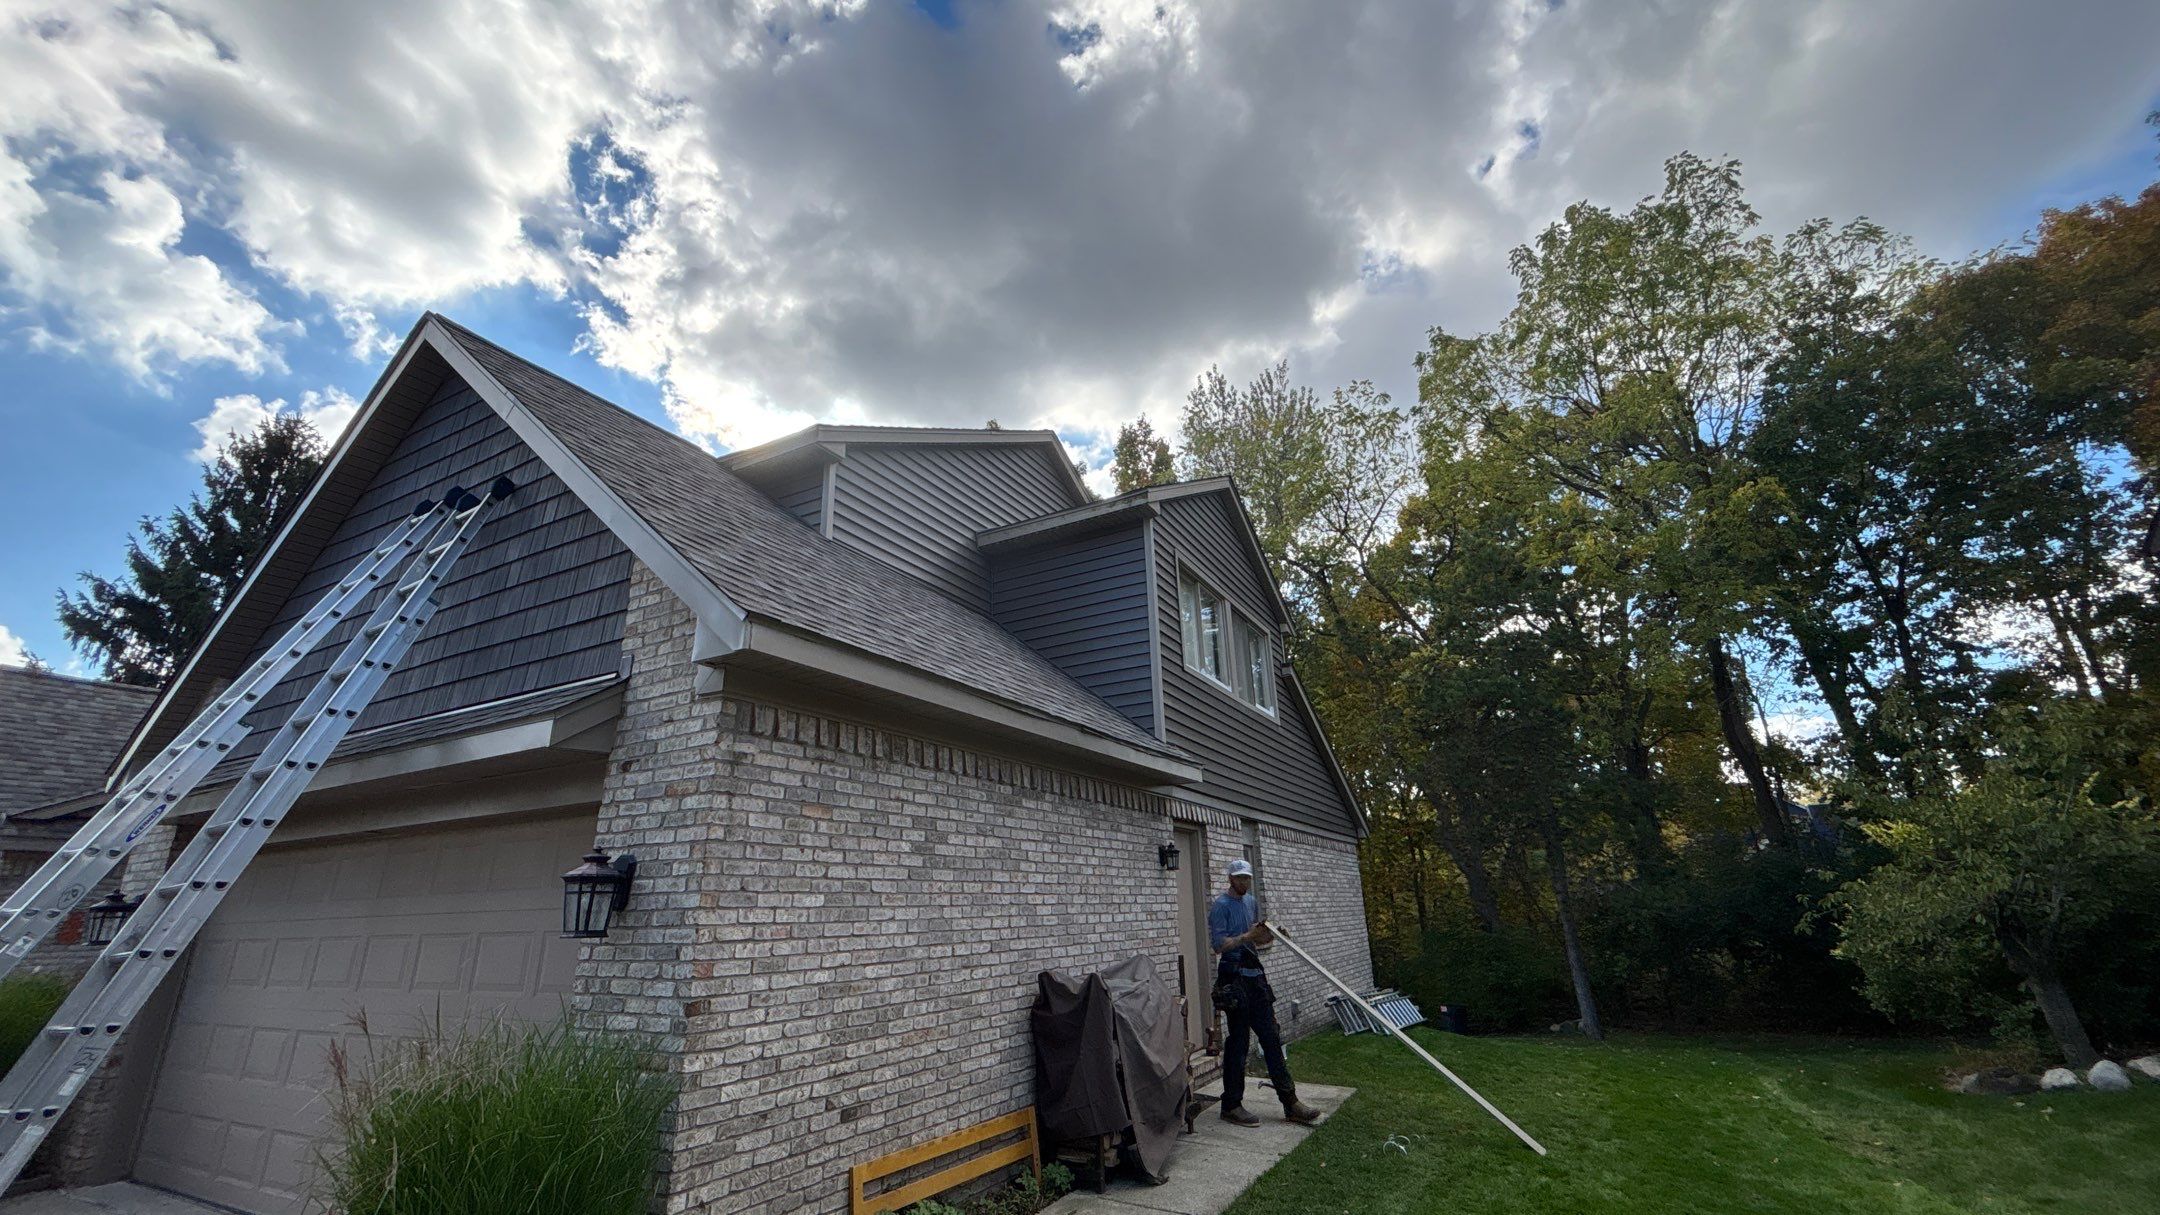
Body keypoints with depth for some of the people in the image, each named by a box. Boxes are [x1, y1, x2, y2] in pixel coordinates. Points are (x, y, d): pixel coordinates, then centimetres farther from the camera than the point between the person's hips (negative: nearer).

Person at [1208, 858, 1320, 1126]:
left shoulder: (1252, 902, 15)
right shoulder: (1221, 905, -10)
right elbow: (1218, 944, -16)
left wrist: (1267, 936, 1)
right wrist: (1247, 936, -23)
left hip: (1255, 975, 8)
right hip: (1234, 978, -8)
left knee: (1271, 1038, 9)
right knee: (1239, 1041, -2)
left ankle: (1290, 1103, 15)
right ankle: (1231, 1106, 10)